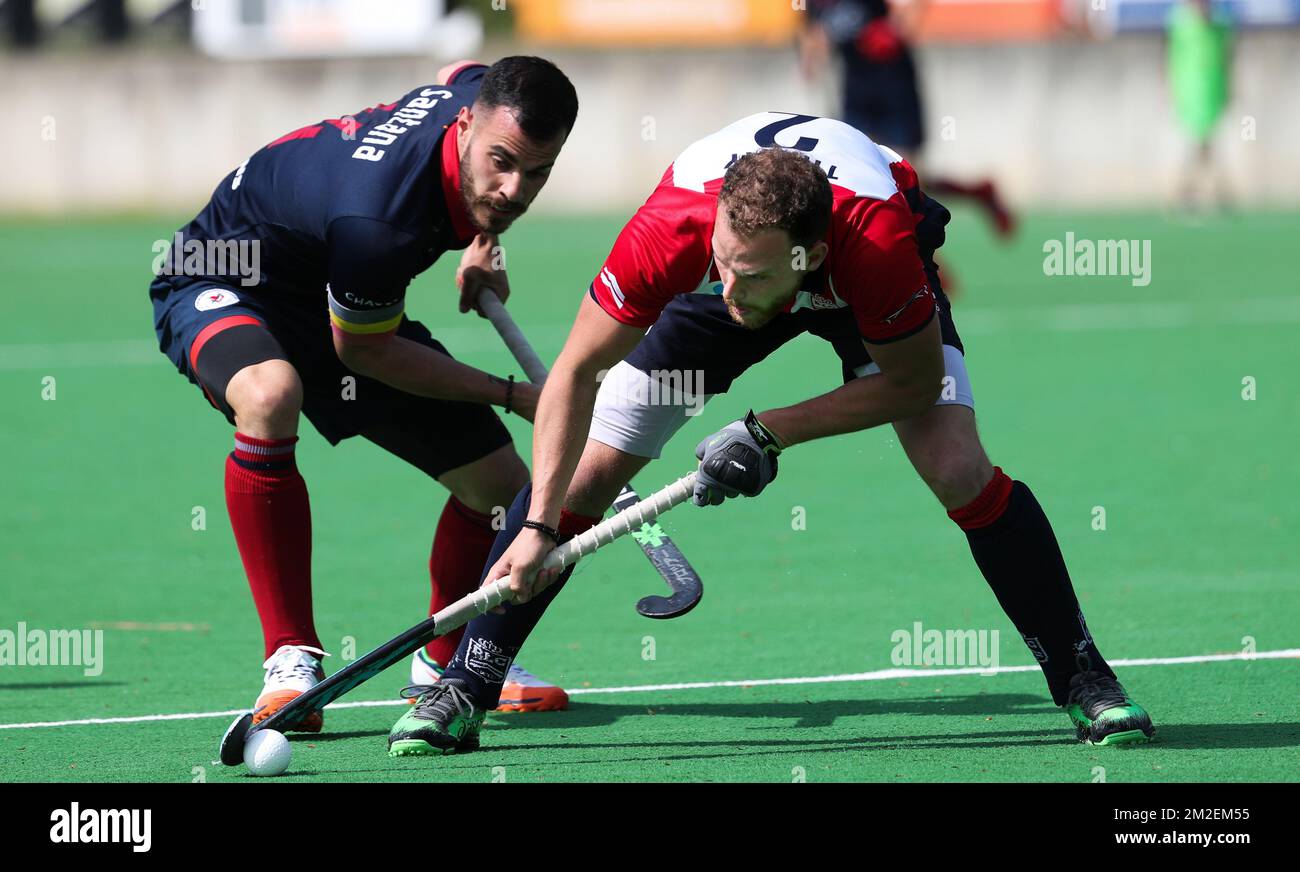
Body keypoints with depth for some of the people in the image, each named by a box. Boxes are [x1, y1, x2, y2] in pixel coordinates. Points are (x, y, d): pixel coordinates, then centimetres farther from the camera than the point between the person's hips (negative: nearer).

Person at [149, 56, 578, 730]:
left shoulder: (481, 90, -20)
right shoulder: (378, 219, -42)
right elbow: (363, 350, -23)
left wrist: (479, 243, 3)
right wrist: (512, 395, -18)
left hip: (328, 290, 8)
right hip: (222, 287, -8)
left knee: (500, 484, 2)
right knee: (271, 393, -43)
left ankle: (445, 660, 30)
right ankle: (291, 661, -32)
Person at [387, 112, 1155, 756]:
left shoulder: (878, 238, -44)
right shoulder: (671, 229, -40)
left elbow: (915, 381, -25)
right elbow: (578, 373, -26)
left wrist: (770, 435, -31)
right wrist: (537, 527, -32)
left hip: (858, 288, -1)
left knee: (960, 469, -20)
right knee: (584, 472, -8)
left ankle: (1084, 680, -3)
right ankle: (464, 691, 5)